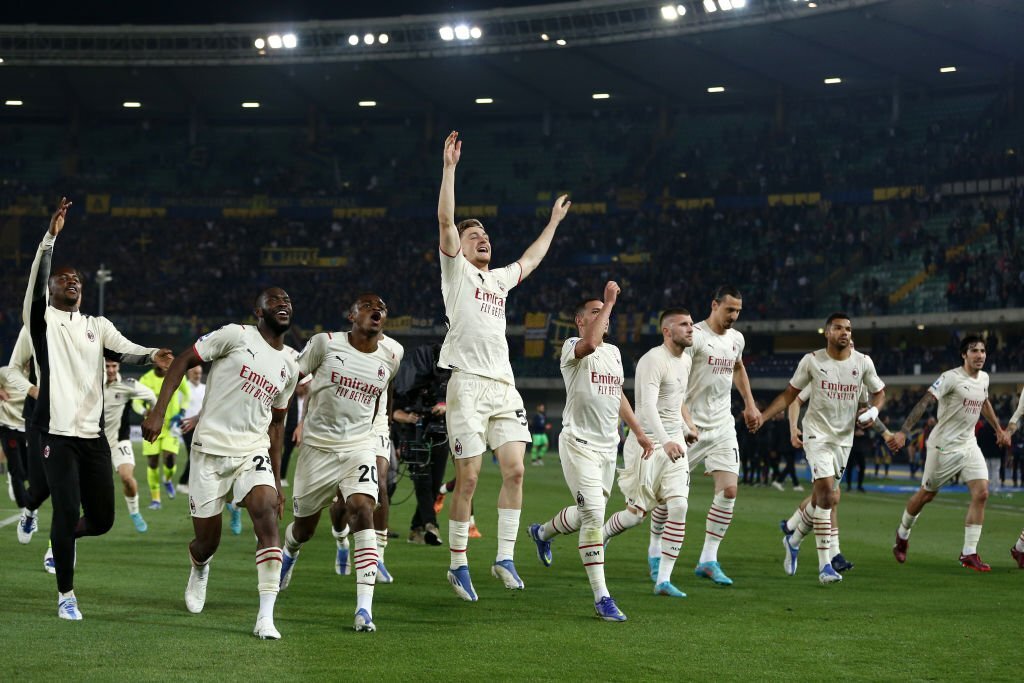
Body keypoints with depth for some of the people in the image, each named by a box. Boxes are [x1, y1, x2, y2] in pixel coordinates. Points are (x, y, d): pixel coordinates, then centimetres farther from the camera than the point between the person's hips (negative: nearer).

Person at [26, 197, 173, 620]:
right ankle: (66, 596, 3)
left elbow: (124, 351, -3)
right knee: (67, 512, -12)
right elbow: (36, 283, -14)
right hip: (57, 434, -4)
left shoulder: (98, 326, 15)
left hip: (93, 434, 4)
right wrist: (51, 237, -24)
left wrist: (151, 356, -25)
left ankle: (61, 540, 39)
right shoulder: (43, 320, 4)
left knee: (101, 519, 6)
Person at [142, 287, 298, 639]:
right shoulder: (236, 336, -5)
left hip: (253, 452, 4)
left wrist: (276, 481, 19)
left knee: (268, 518, -22)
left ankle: (265, 617, -21)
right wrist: (158, 412, -14)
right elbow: (182, 362, -4)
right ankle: (199, 569, 44)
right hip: (210, 450, -3)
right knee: (207, 542, 3)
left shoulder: (289, 367, 12)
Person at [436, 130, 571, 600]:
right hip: (469, 383, -6)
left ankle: (505, 558, 2)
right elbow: (445, 219, -7)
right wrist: (450, 166, -10)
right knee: (468, 477, -5)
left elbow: (531, 259, 42)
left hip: (504, 386, 6)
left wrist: (554, 221, 49)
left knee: (514, 470, -5)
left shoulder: (500, 279, 23)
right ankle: (458, 563, 5)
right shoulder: (456, 270, 5)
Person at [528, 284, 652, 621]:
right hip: (579, 444, -8)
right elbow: (590, 343, -32)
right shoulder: (572, 347, -8)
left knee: (587, 514, 17)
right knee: (594, 516, -15)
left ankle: (542, 532, 47)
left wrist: (638, 432, 27)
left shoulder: (614, 352, 16)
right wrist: (610, 301, -25)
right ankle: (601, 597, -14)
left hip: (608, 446, 8)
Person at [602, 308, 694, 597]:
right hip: (648, 442, -7)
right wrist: (665, 441, -40)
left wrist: (686, 428, 25)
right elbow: (648, 406, -28)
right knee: (637, 513, -4)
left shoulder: (685, 360, 12)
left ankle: (663, 579, -4)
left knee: (677, 507, -9)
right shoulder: (653, 360, -16)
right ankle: (599, 539, 28)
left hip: (674, 442, 7)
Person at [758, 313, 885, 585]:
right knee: (826, 491, -18)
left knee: (824, 497, 10)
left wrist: (873, 411, -8)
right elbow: (790, 394, 4)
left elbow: (879, 392, 14)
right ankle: (825, 564, -17)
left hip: (844, 437, 4)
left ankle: (793, 540, 37)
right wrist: (761, 417, -6)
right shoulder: (812, 361, -5)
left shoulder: (863, 362, 0)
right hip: (817, 432, -4)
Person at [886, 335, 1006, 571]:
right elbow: (924, 403, -23)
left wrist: (998, 428, 37)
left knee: (981, 493, -10)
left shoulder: (984, 378, 7)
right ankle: (902, 534, 35)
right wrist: (903, 432, -31)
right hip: (944, 445, -6)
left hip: (969, 445, 6)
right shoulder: (951, 377, -17)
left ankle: (969, 554, -5)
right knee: (927, 494, 7)